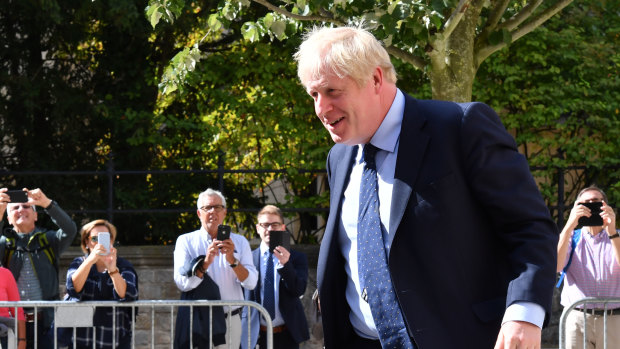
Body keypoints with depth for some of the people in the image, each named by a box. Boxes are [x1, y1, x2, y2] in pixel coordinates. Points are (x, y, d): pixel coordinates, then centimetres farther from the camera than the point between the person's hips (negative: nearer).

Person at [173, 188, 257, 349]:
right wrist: (205, 262, -24)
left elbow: (251, 283, -3)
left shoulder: (239, 242, 9)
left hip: (230, 322, 2)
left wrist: (232, 259, -18)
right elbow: (182, 283, -10)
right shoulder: (185, 241, 4)